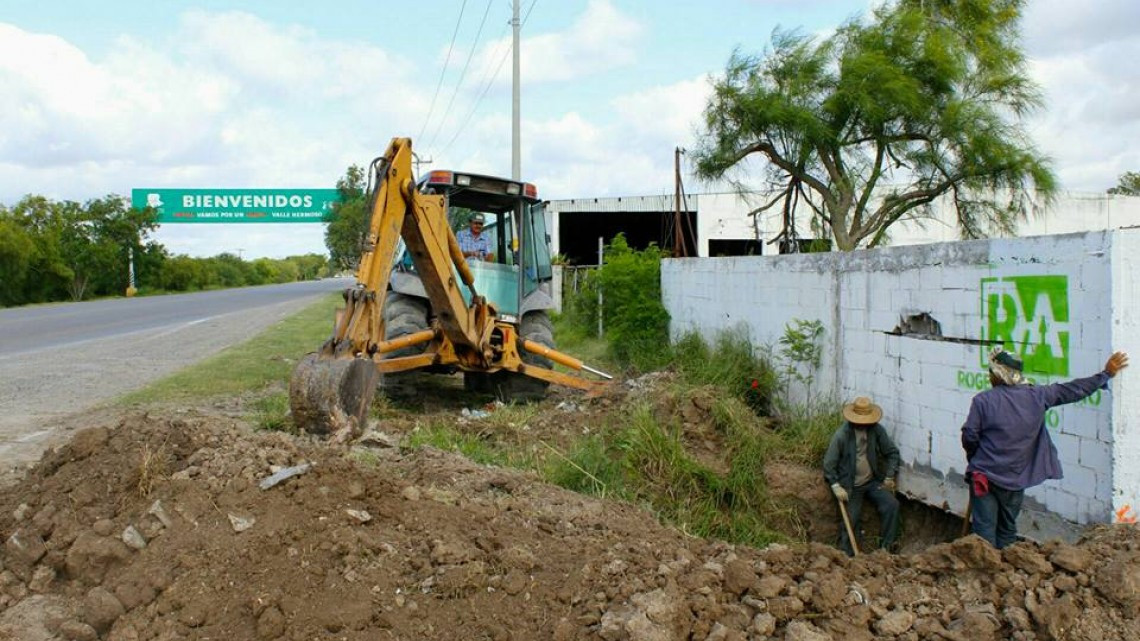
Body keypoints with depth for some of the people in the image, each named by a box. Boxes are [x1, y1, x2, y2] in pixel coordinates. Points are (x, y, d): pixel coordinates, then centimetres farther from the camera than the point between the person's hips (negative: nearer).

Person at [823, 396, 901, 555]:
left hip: (873, 481, 3)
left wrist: (889, 476, 0)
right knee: (850, 521, -5)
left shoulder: (876, 430, -8)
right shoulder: (841, 435, -17)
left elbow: (892, 452, 6)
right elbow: (829, 463, -12)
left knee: (892, 505, -15)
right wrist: (836, 486, -19)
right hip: (851, 485, -3)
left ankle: (885, 547, -1)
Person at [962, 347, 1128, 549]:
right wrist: (1106, 374, 22)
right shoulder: (1037, 396, -3)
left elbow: (969, 437, -10)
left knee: (984, 530, 2)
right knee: (1008, 529, 18)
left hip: (984, 475, -4)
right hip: (1015, 478, 4)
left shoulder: (982, 400, -13)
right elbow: (1073, 390, 8)